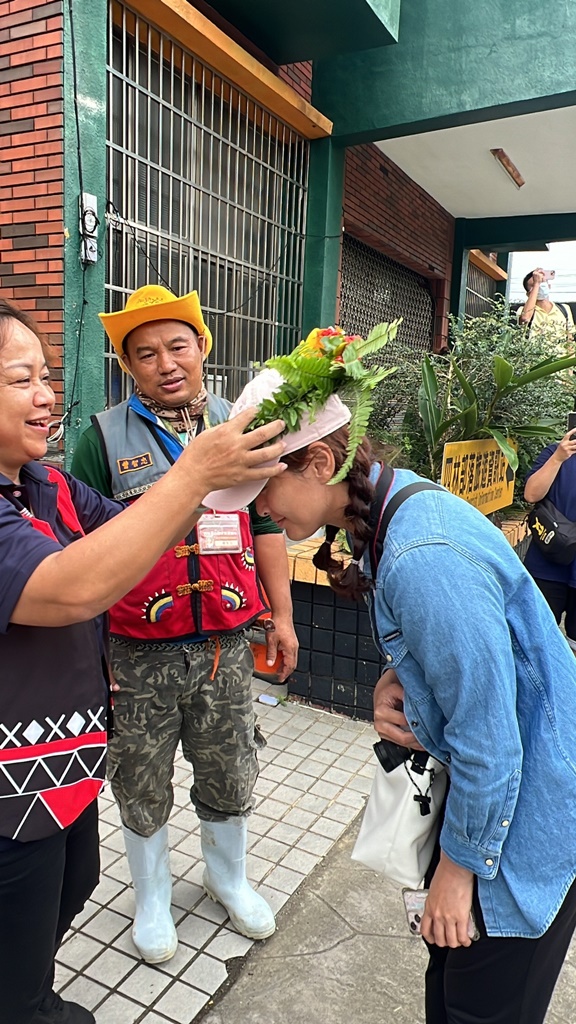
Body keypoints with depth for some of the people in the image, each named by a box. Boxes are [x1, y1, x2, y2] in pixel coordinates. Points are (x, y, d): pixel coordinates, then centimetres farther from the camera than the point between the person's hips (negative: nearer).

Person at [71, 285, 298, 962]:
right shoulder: (105, 438, -6)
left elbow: (267, 525, 9)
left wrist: (281, 615, 9)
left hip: (225, 645, 2)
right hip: (138, 654, -2)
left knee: (229, 779, 19)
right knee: (142, 788, 16)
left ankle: (229, 879, 48)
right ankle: (151, 899, 44)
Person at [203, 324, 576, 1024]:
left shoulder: (423, 559, -34)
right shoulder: (396, 504, -4)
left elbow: (489, 741, -26)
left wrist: (460, 864, -11)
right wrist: (394, 681, -9)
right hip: (483, 777, 8)